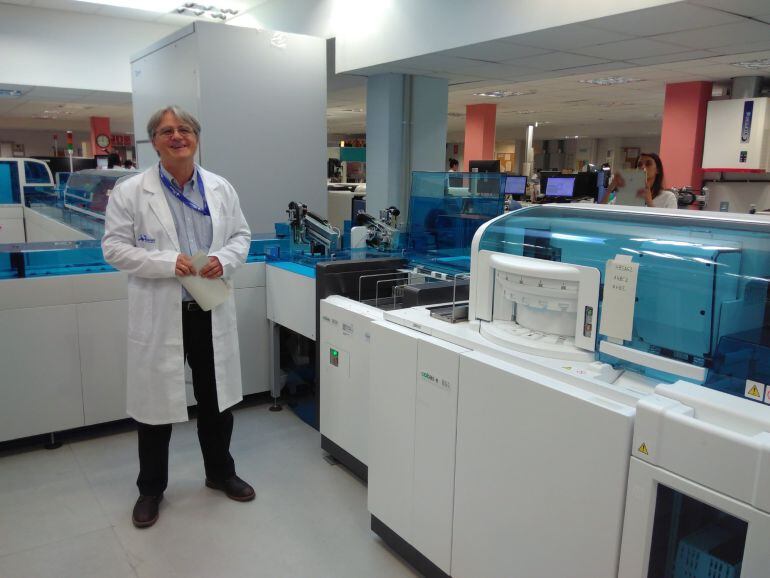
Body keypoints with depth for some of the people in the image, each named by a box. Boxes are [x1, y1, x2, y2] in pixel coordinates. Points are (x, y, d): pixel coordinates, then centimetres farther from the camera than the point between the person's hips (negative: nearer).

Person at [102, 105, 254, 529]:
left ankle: (220, 473, 38)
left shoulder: (221, 189, 4)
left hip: (211, 310, 3)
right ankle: (151, 489, 31)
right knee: (156, 401, 10)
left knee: (216, 399, 16)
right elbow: (114, 247, -7)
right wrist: (167, 262, -20)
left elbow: (241, 235, 10)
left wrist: (225, 259, -12)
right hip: (159, 314, -3)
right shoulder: (130, 191, -5)